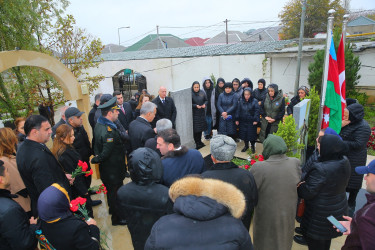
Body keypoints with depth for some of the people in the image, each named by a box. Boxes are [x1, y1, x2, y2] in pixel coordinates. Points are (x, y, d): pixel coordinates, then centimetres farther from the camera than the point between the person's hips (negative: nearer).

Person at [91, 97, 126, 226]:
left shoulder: (99, 124, 0)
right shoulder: (109, 132, -32)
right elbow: (105, 153, -28)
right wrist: (95, 160, -11)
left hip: (106, 168, 10)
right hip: (113, 169, -10)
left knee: (111, 190, 28)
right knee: (115, 192, 9)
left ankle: (112, 209, 51)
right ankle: (116, 218, 29)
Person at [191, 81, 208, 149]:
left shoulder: (202, 92, 1)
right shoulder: (191, 94, -12)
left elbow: (206, 100, 10)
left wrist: (205, 104, -10)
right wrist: (196, 106, -22)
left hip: (202, 113, 5)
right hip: (194, 113, -5)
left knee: (201, 128, 12)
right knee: (196, 129, -2)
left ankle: (199, 141, 27)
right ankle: (196, 143, 11)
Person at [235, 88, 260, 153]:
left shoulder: (254, 101, -10)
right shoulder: (241, 101, -2)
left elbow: (257, 111, -8)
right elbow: (238, 110, 4)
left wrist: (256, 120, -12)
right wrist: (237, 119, 4)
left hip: (251, 122, -3)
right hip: (243, 121, 3)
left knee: (251, 134, 4)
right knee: (243, 134, 11)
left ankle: (253, 146, 25)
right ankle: (246, 145, 31)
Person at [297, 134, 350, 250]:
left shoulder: (320, 170, -33)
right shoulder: (345, 162, -7)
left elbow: (307, 193, -27)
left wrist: (298, 186, -6)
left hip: (321, 216, -8)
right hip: (339, 211, 8)